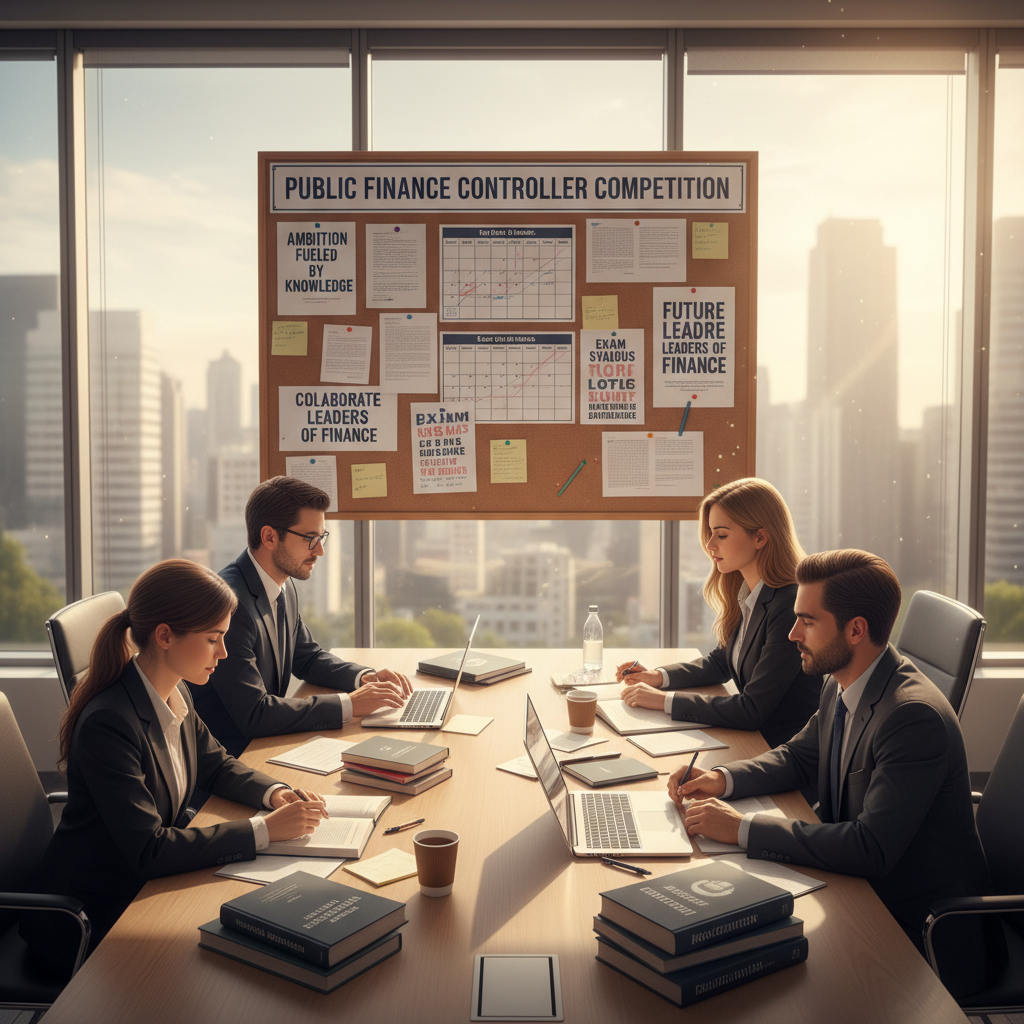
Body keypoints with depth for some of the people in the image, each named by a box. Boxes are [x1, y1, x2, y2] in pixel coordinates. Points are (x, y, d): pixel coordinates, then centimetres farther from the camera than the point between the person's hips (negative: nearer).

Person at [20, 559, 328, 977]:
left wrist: (275, 794, -7)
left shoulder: (175, 694, -3)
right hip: (91, 920, -7)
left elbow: (214, 765, 13)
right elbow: (148, 851, -30)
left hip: (151, 882, 7)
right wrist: (265, 829, -29)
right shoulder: (108, 723, -29)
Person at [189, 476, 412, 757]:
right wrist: (348, 704, -23)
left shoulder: (284, 587, 4)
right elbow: (253, 715, -27)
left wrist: (365, 677, 1)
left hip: (263, 743, 8)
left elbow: (307, 657, 19)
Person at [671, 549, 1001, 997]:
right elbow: (797, 757, 15)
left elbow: (871, 850, -33)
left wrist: (744, 829, -29)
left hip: (923, 937, -7)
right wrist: (722, 779, -3)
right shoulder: (840, 685, -1)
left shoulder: (916, 717, -28)